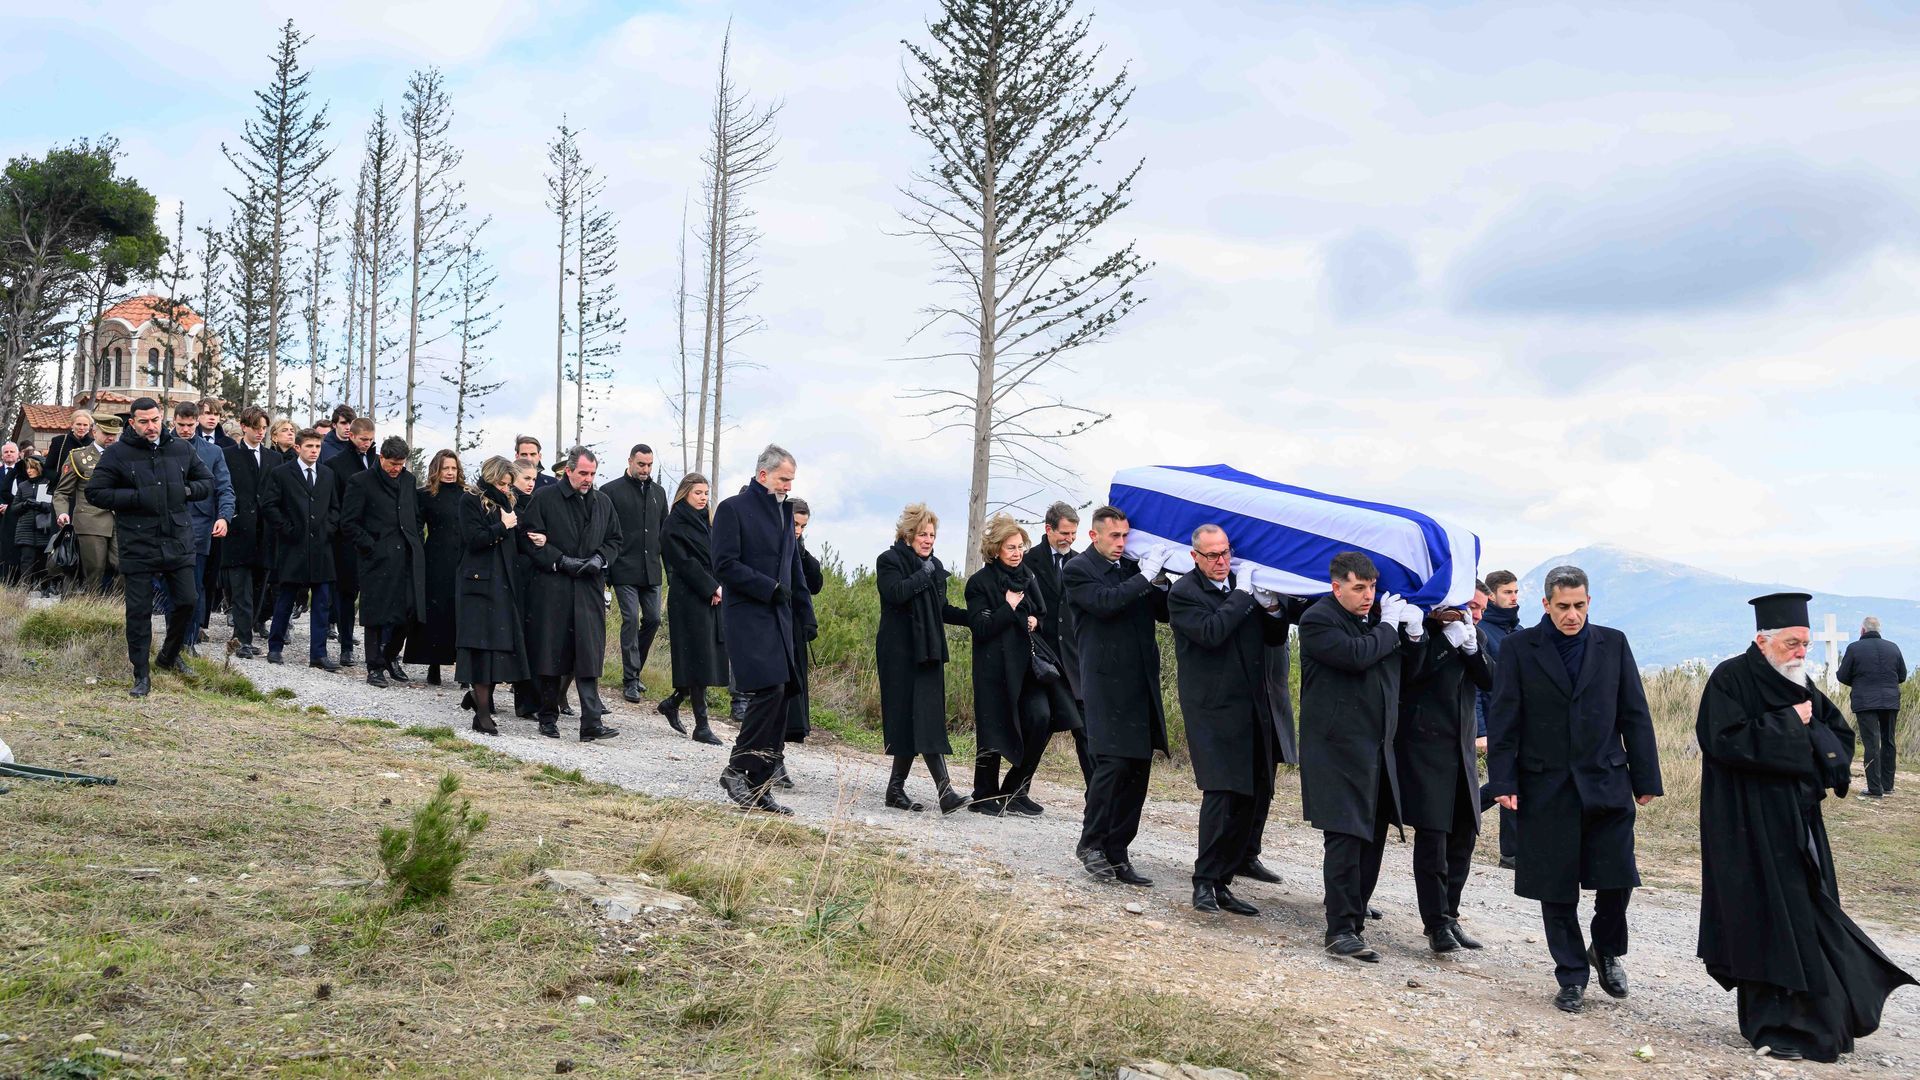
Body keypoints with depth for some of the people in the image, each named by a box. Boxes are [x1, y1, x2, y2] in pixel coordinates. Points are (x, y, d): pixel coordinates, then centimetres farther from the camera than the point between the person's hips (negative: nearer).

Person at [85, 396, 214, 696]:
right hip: (138, 544, -3)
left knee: (186, 601, 6)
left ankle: (169, 654, 31)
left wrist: (186, 491, -5)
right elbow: (95, 492, -5)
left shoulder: (181, 450, 6)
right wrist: (137, 497, -15)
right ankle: (141, 675, 12)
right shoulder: (117, 454, -4)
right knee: (139, 610, 2)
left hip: (178, 541, 3)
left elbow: (207, 481, 16)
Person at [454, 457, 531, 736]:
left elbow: (515, 540, 13)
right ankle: (482, 714, -3)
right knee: (483, 645, -7)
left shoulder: (505, 503, 17)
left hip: (503, 584, 6)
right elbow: (474, 538, -14)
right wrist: (503, 527, -11)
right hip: (479, 583, -6)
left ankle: (477, 694, 22)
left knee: (500, 644, 3)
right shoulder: (471, 501, -2)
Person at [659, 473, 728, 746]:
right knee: (699, 658, -7)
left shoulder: (705, 523, 18)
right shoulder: (675, 524, -6)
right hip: (688, 599, -8)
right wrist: (711, 588, -14)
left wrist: (718, 587, -1)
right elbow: (685, 562, -13)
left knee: (709, 658, 7)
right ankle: (701, 726, -2)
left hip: (712, 598, 8)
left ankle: (672, 703, 26)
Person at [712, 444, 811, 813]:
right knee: (769, 690, -19)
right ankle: (737, 769, -6)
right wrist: (770, 588, -15)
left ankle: (758, 786, 8)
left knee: (779, 698, 2)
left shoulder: (784, 511, 19)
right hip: (746, 615, -7)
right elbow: (725, 565, -12)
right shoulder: (732, 509, -4)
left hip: (779, 617, 7)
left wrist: (805, 612, 17)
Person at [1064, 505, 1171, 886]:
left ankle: (1116, 854, 13)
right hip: (1108, 683, -6)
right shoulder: (1077, 569, -1)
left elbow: (1164, 611, 18)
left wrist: (1161, 579, 1)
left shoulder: (1132, 568, 16)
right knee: (1113, 763, -12)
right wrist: (1145, 577, -13)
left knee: (1138, 769, 6)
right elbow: (1106, 603, -18)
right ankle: (1091, 844, 7)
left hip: (1142, 683, 6)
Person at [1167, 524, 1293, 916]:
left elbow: (1277, 637, 18)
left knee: (1248, 799, 6)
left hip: (1250, 709, 7)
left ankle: (1223, 883, 14)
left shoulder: (1243, 584, 14)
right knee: (1221, 794, -15)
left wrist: (1272, 609, -2)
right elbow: (1210, 633, -22)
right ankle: (1204, 882, -4)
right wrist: (1242, 595, -14)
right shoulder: (1183, 593, -5)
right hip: (1212, 710, -7)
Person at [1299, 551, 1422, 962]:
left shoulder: (1377, 615, 14)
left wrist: (1412, 633, 2)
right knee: (1345, 839, -8)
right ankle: (1341, 931, -5)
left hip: (1377, 750, 8)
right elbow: (1356, 655, -24)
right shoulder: (1318, 620, -9)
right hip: (1339, 750, -8)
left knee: (1372, 837, 10)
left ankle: (1354, 915, 20)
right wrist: (1389, 627, -8)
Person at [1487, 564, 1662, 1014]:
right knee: (1556, 888, 5)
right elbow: (1504, 719, -1)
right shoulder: (1519, 648, 0)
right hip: (1546, 787, -1)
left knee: (1617, 879, -2)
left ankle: (1607, 950, 27)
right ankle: (1572, 976, 19)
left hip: (1606, 784, 1)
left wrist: (1645, 778, 5)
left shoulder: (1613, 644, 6)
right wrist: (1503, 781, -7)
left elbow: (1635, 715, 8)